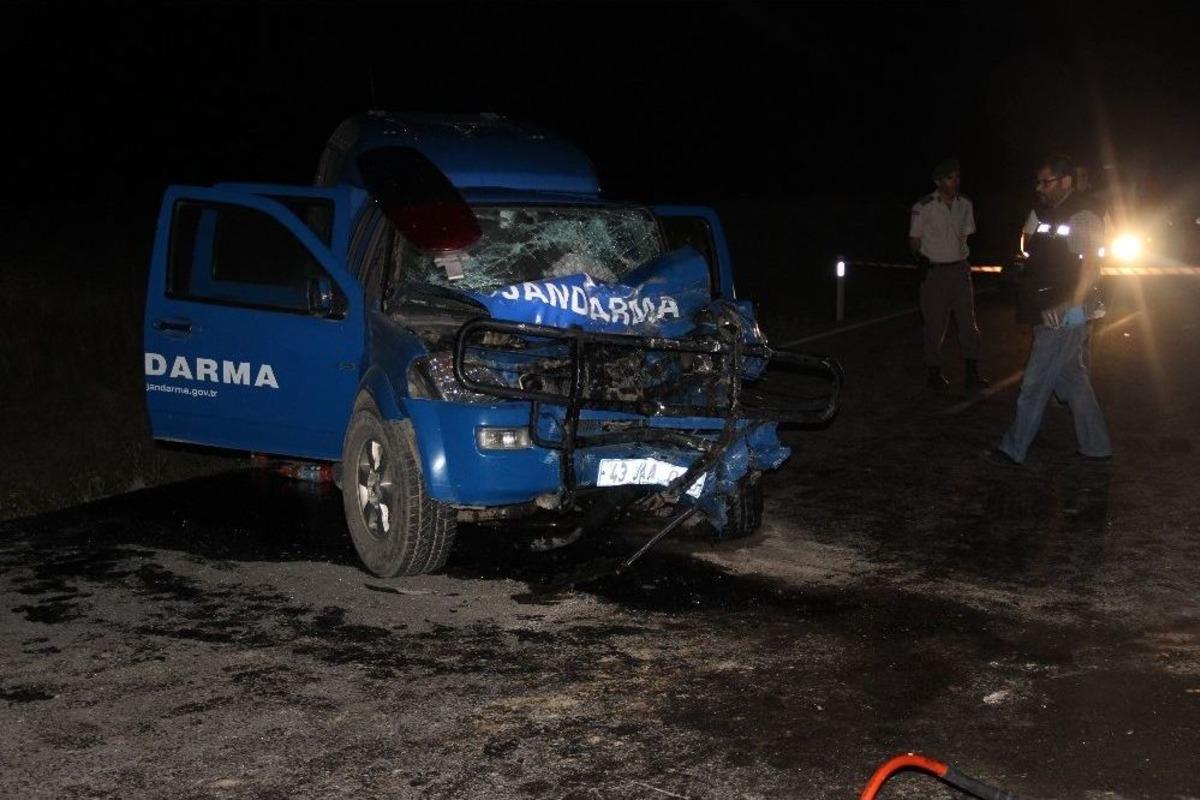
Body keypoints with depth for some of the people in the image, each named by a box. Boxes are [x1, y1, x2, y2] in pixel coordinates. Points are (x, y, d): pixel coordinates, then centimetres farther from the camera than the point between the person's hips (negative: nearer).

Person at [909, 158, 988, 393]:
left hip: (959, 268, 4)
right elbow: (914, 239, 0)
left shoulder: (965, 205, 6)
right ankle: (934, 373, 14)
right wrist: (922, 260, -9)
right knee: (935, 325, 2)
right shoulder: (923, 207, -8)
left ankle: (972, 374, -1)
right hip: (934, 271, -4)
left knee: (968, 321, -1)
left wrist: (958, 257, 10)